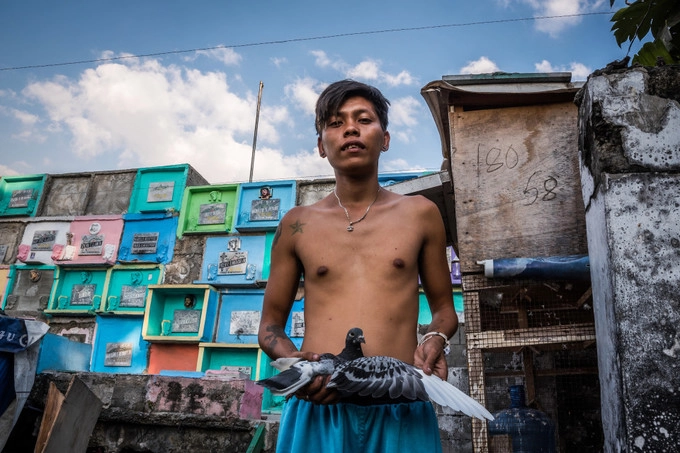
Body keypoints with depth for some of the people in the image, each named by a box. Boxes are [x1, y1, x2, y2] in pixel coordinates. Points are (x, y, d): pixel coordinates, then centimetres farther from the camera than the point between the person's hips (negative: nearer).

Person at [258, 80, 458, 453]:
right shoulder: (297, 225, 7)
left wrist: (435, 339, -7)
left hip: (401, 411, 0)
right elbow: (270, 325, 12)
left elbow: (444, 308, 15)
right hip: (316, 409, 1)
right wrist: (293, 361, -9)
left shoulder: (420, 214, 7)